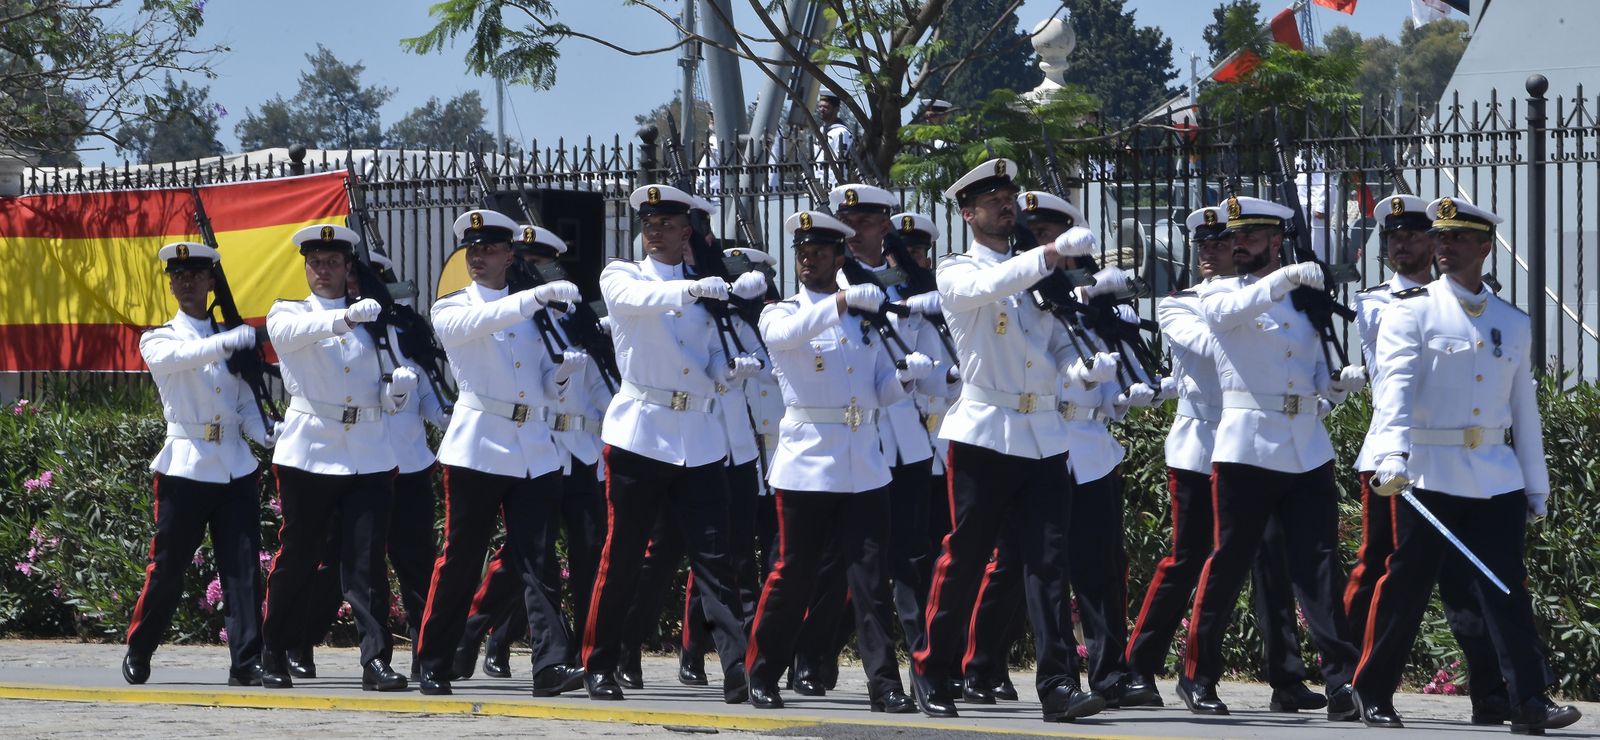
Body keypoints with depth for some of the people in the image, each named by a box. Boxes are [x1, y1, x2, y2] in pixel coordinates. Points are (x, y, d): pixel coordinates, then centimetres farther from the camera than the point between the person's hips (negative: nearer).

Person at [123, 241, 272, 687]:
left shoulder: (231, 340, 14)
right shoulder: (157, 340, 4)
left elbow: (246, 404, 13)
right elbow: (177, 357, -21)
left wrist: (267, 432, -10)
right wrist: (226, 342, -39)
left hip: (235, 467, 3)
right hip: (185, 466, -3)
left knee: (242, 568, -5)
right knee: (167, 567, 2)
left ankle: (246, 663, -6)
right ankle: (137, 654, 20)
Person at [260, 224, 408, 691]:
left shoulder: (372, 320, 16)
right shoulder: (287, 314, 9)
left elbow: (387, 397, 16)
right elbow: (295, 332, -18)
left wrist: (398, 388, -9)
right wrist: (346, 317, -35)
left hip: (369, 456, 2)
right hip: (310, 453, -2)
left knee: (367, 561, -6)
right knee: (297, 557, 3)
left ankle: (376, 660, -8)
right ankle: (274, 655, 16)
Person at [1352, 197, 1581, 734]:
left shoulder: (1514, 323, 12)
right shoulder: (1412, 311, -1)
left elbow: (1525, 411, 16)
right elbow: (1395, 384, -15)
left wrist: (1536, 490, 14)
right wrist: (1391, 457, -30)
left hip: (1496, 479, 3)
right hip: (1429, 475, -3)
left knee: (1506, 589, -5)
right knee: (1407, 588, 2)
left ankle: (1530, 703, -8)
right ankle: (1373, 694, 15)